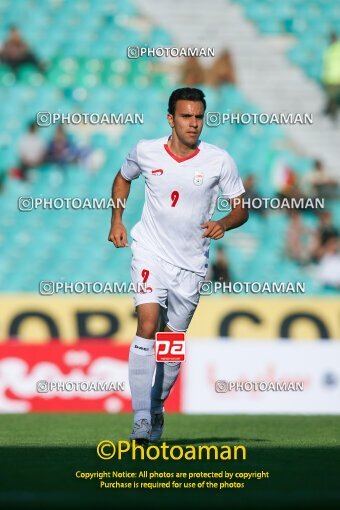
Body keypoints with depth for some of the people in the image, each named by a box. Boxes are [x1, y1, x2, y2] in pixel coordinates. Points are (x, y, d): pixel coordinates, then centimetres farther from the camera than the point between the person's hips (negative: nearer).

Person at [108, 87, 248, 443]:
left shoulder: (219, 161, -7)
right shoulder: (145, 152, -4)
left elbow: (241, 208, 1)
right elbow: (123, 178, 18)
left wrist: (223, 224, -20)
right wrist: (116, 220, 8)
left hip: (191, 263, 1)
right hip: (150, 253, -1)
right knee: (148, 326, -21)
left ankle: (157, 407, 32)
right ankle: (141, 418, -23)